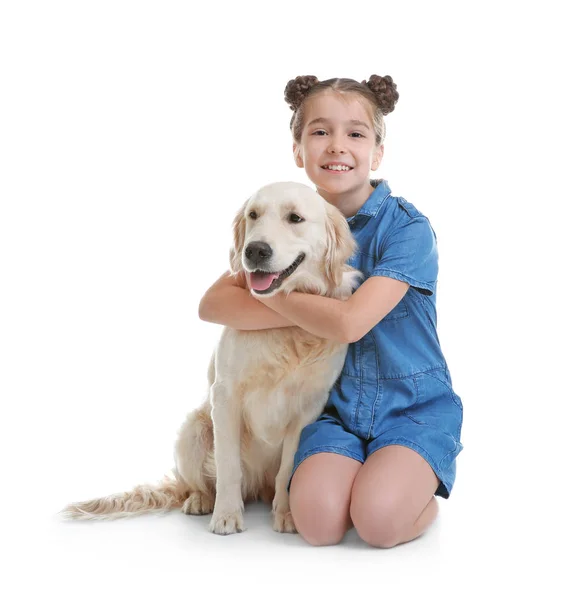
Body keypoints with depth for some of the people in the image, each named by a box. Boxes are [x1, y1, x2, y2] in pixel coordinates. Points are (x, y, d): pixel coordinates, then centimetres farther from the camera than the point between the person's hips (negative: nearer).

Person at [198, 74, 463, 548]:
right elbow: (212, 304, -10)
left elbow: (350, 322, -26)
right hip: (337, 407, 4)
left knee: (377, 520, -26)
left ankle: (419, 485, 6)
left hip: (415, 406, -3)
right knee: (318, 520, -21)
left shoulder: (407, 228, -13)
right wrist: (309, 312, -22)